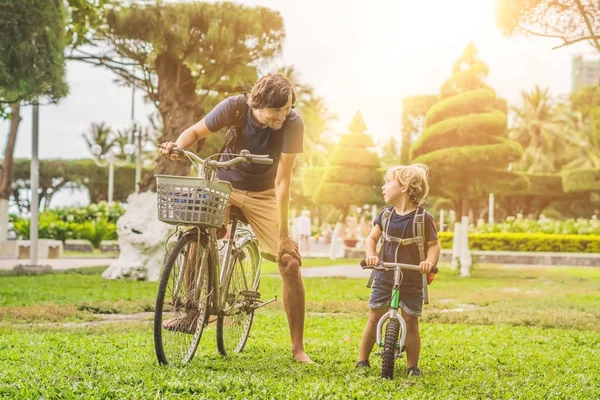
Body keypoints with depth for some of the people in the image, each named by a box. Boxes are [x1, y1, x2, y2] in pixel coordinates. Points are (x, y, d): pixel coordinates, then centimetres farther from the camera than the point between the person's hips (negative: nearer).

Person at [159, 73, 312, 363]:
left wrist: (283, 232, -28)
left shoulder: (293, 124, -26)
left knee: (290, 263, -12)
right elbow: (196, 132, -7)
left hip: (264, 195, -1)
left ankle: (298, 347, -1)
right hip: (226, 186, 1)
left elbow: (282, 180, -25)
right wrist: (178, 145, -31)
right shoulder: (235, 107, -22)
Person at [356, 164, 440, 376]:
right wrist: (371, 255, -14)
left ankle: (412, 365, 11)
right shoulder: (385, 215, 2)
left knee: (411, 322, 1)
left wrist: (430, 261, -24)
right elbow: (371, 239, 7)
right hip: (384, 278, 3)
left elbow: (434, 245, -4)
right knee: (374, 318, 5)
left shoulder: (423, 218, -10)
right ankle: (362, 360, 14)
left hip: (412, 282, -3)